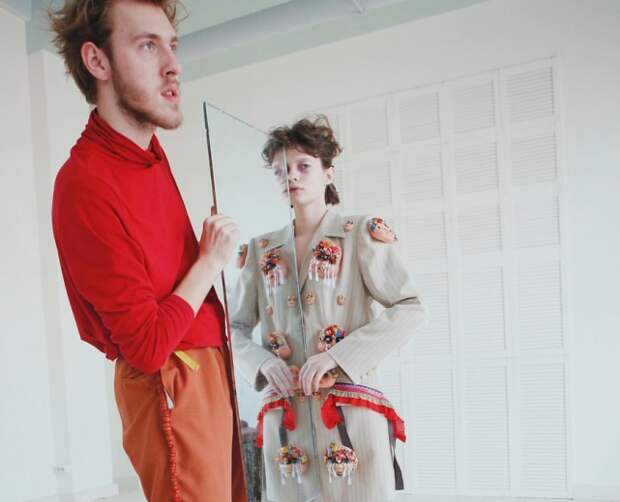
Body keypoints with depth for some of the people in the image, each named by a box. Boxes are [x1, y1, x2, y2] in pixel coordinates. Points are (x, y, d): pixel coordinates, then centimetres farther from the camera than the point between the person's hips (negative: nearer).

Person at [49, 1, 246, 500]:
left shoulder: (151, 150, 3)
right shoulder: (87, 183, -23)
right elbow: (148, 347, -22)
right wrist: (212, 260, -12)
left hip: (211, 365, 8)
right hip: (170, 384, -8)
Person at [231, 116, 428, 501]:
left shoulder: (362, 234, 0)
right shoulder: (261, 250, 11)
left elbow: (411, 308, -7)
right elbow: (236, 327, 14)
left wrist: (339, 355, -17)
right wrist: (263, 362, -8)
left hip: (352, 413, -3)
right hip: (286, 418, 3)